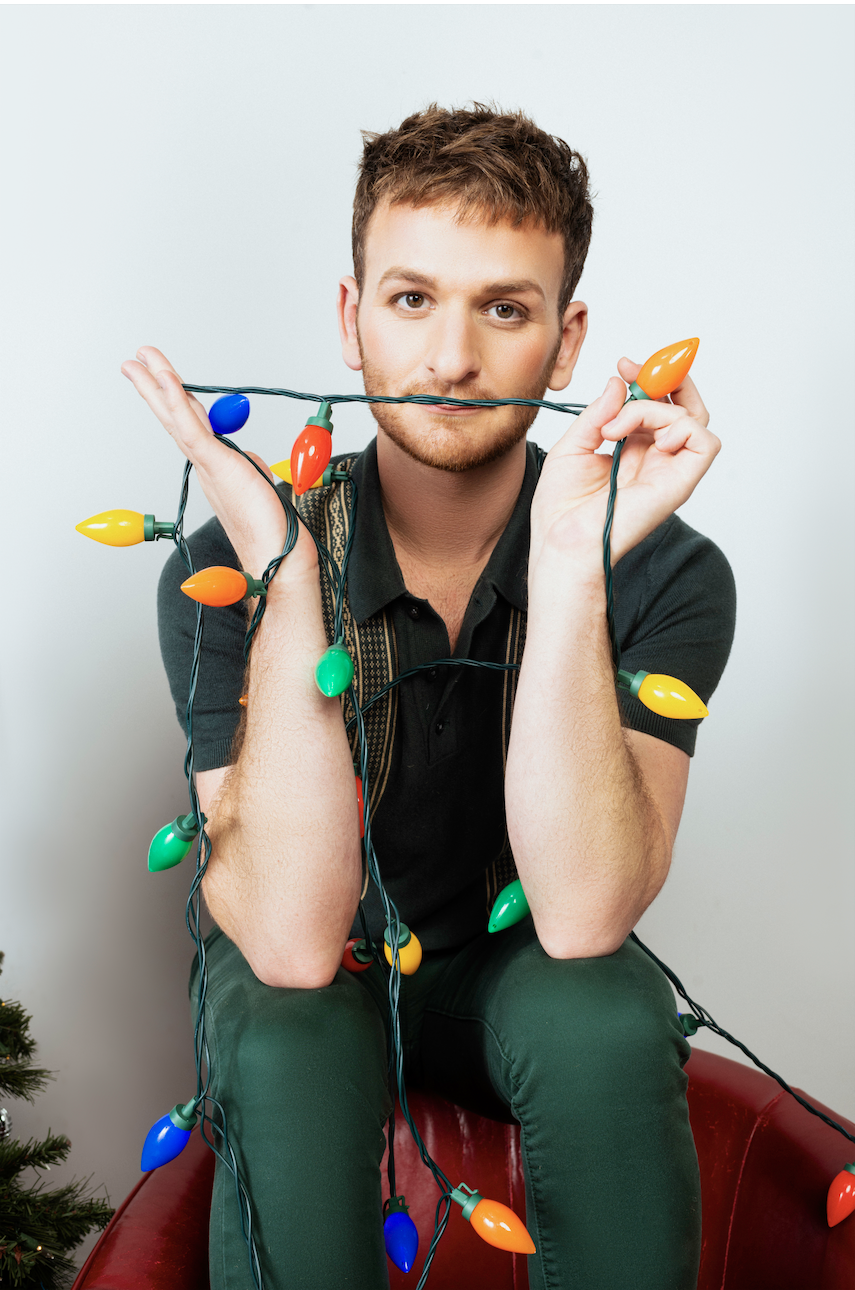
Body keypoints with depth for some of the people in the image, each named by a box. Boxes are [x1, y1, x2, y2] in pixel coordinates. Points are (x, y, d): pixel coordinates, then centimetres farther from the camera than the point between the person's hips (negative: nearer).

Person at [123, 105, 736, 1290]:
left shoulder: (664, 571, -18)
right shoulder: (228, 569, -19)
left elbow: (581, 915, -31)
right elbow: (292, 943, -31)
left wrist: (569, 562, -39)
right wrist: (287, 567, -37)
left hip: (521, 971, 1)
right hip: (311, 979, -1)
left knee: (607, 1025, -31)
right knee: (289, 1048, -34)